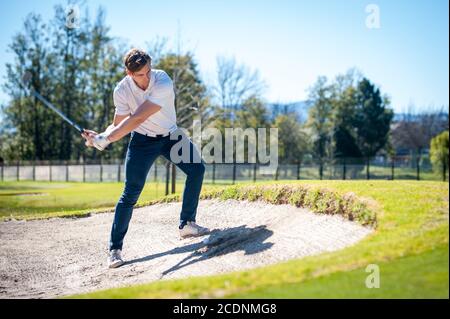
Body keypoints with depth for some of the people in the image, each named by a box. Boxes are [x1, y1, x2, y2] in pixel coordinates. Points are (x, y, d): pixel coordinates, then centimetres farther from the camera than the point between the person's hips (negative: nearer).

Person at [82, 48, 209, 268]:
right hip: (142, 141, -1)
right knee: (130, 194, -10)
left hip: (170, 135, 1)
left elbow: (137, 119, -36)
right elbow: (118, 124, -14)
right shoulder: (122, 90, -19)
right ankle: (114, 249, -3)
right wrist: (101, 136, -36)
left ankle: (186, 225, 11)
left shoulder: (163, 83, -30)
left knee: (197, 169, -6)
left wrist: (105, 139, -42)